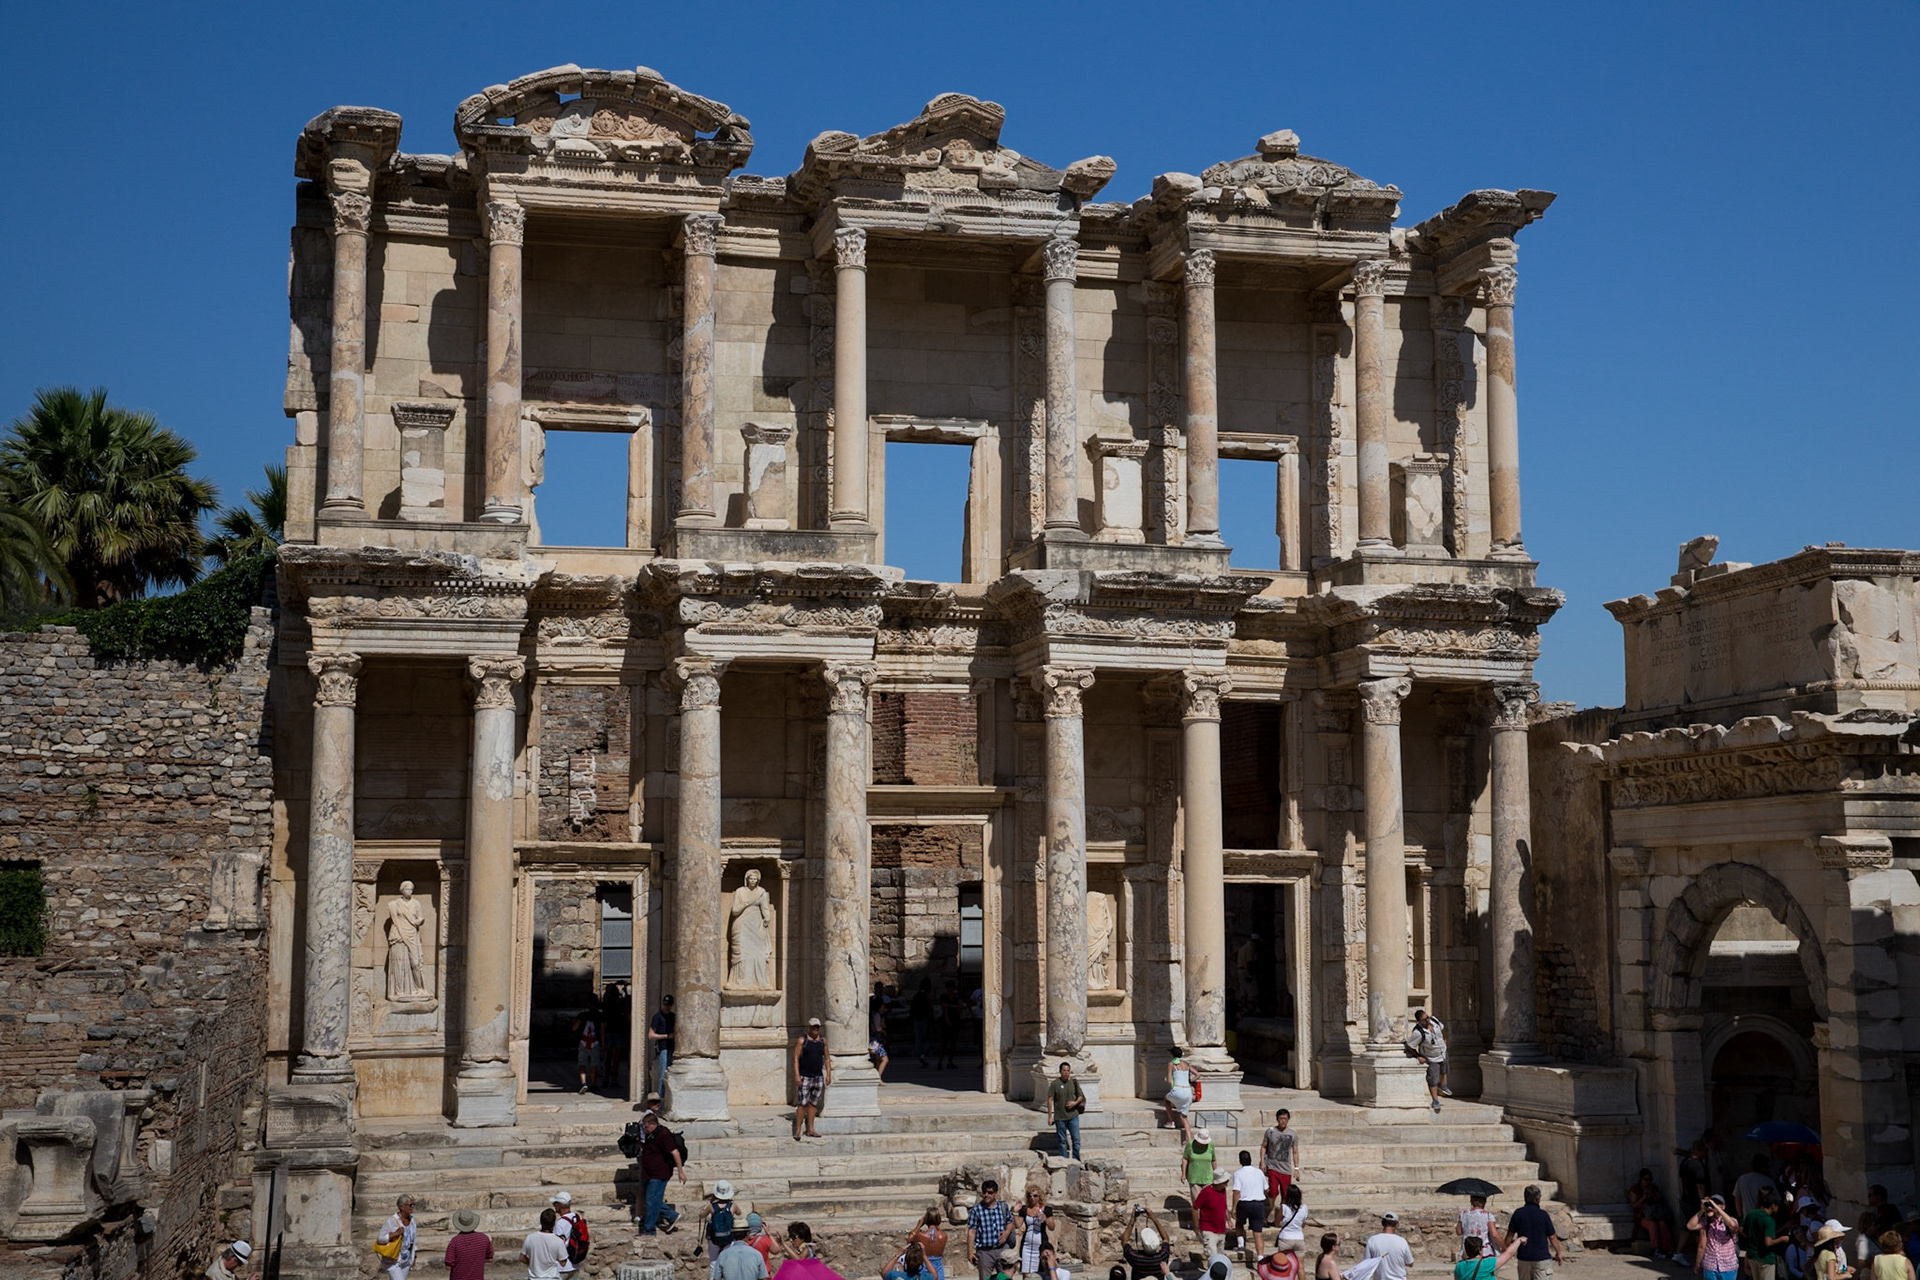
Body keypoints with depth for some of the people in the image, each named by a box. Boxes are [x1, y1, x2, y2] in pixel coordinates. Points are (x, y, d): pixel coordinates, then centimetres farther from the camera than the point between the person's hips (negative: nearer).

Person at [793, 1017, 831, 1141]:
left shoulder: (823, 1041, 10)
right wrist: (797, 1075, -15)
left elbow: (827, 1058, 15)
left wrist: (828, 1074, 7)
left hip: (818, 1077, 5)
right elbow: (796, 1058, -6)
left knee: (813, 1103, 7)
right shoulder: (802, 1041, -3)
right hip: (804, 1077, -5)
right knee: (802, 1104, -9)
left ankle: (810, 1130, 13)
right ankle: (797, 1130, -7)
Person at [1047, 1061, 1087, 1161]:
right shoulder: (1055, 1084, -5)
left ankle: (1076, 1160, 10)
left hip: (1073, 1116, 2)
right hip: (1060, 1117, -2)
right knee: (1063, 1141, 7)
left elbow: (1081, 1096, 13)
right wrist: (1050, 1116, -5)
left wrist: (1075, 1102, -9)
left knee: (1076, 1140, -2)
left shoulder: (1074, 1082, 3)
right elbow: (1050, 1100, -3)